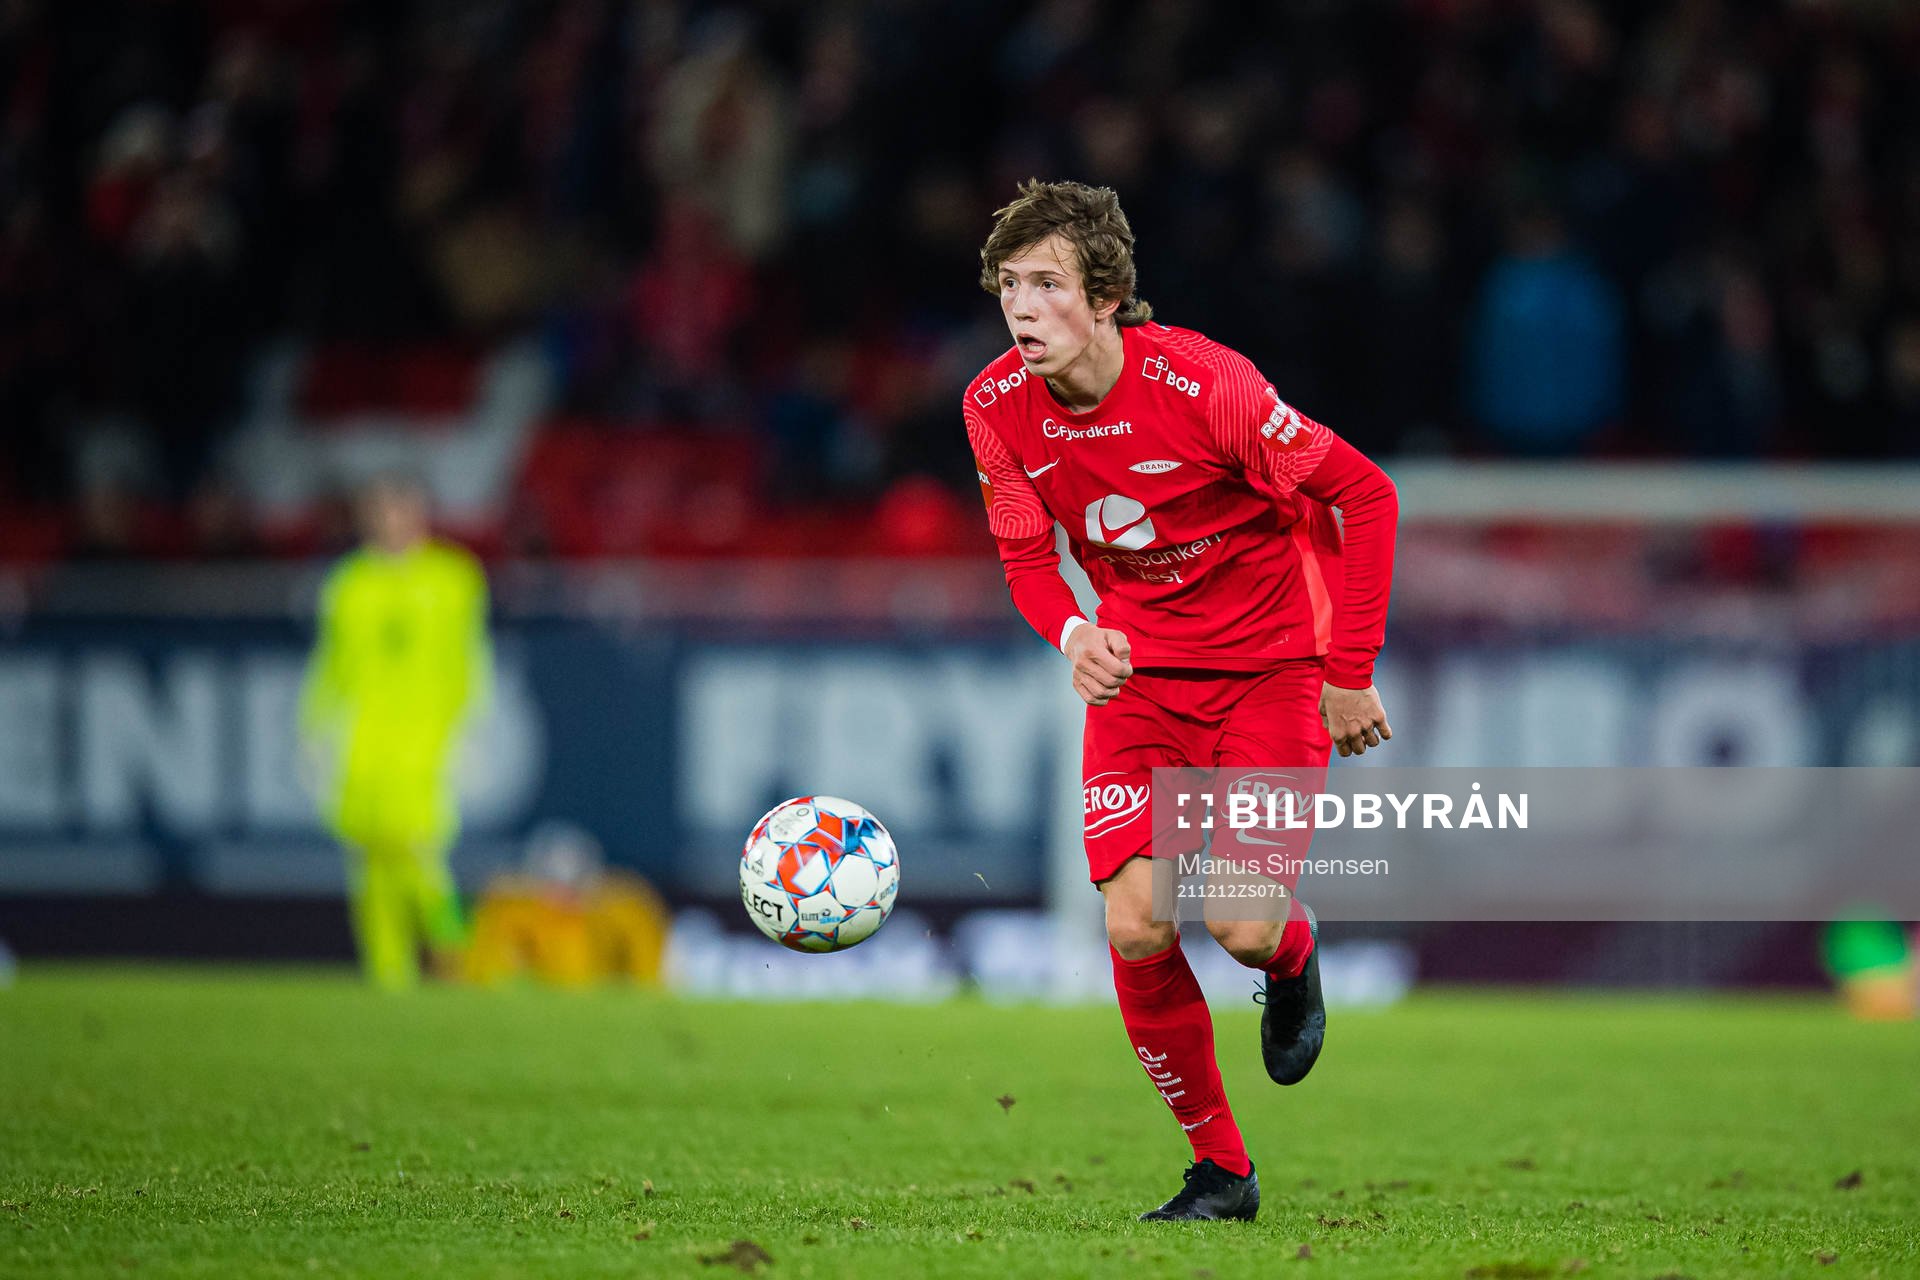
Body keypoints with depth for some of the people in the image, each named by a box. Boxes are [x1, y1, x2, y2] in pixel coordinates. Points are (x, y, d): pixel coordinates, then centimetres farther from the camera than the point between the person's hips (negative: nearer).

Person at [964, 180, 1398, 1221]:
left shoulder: (1203, 385, -25)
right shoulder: (998, 406, -10)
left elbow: (1365, 494, -16)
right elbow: (1027, 559, 3)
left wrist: (1351, 673, -15)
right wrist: (1072, 635, -21)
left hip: (1272, 659, -4)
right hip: (1137, 668, 4)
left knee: (1240, 927, -15)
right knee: (1136, 929, -12)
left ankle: (1293, 954, 26)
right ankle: (1218, 1168, 6)